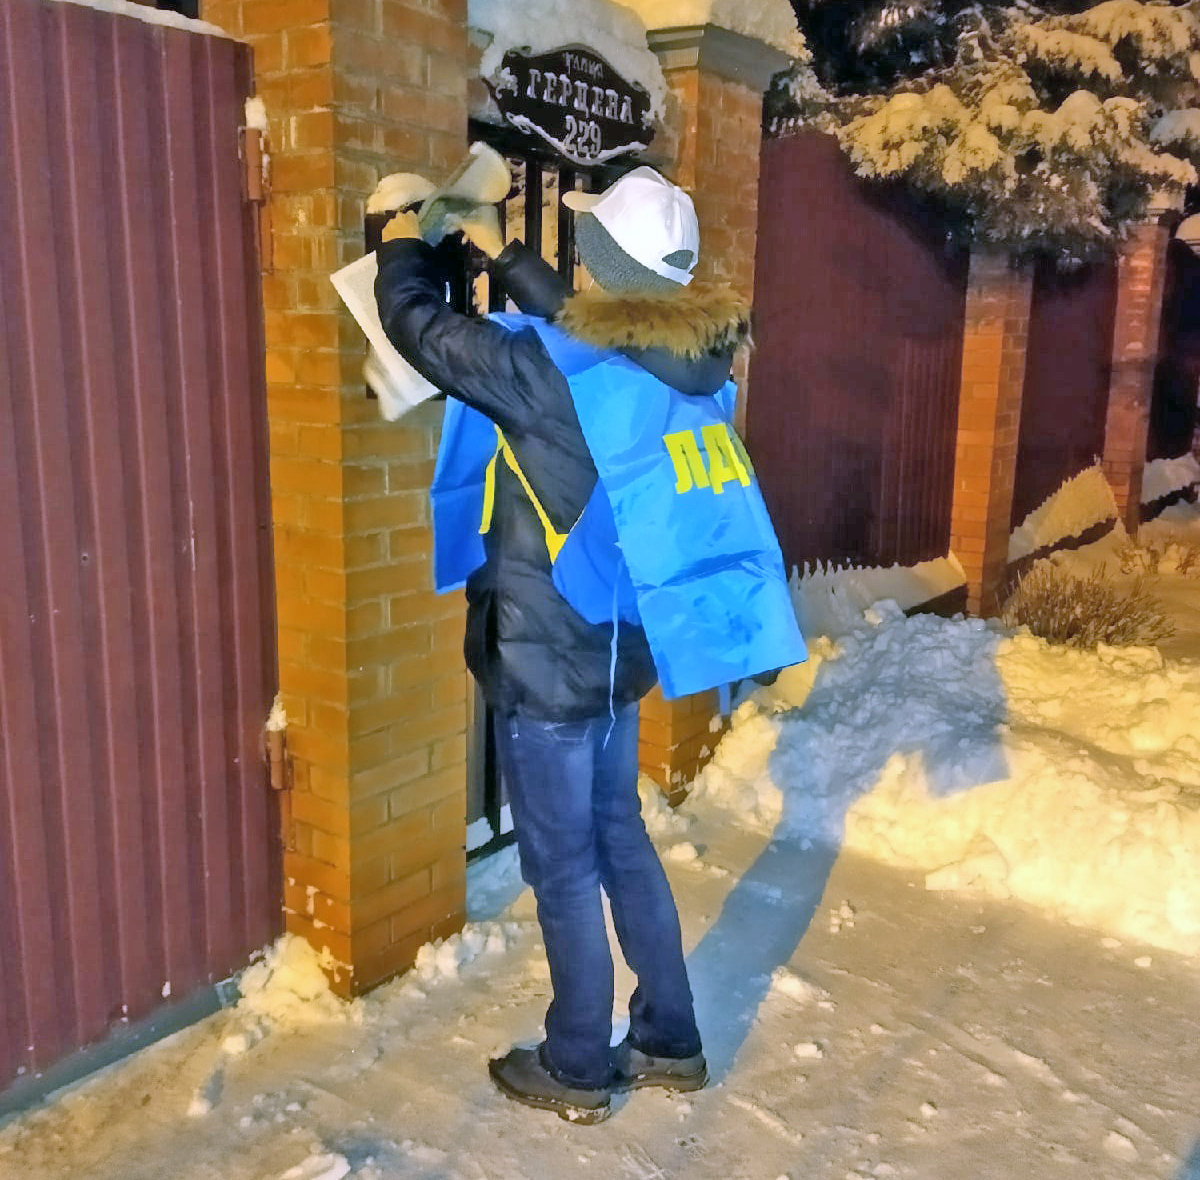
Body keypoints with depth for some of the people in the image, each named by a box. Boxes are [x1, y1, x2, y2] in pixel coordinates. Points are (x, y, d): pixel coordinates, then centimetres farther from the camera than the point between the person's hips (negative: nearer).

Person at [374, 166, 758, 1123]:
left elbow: (418, 324, -11)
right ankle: (671, 1041, 34)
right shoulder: (677, 364, -1)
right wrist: (501, 251, 26)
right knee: (620, 839, 21)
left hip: (544, 661, -7)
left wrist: (404, 244, 9)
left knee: (564, 868, 8)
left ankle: (578, 1069, 28)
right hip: (619, 647, 7)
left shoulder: (547, 371, -23)